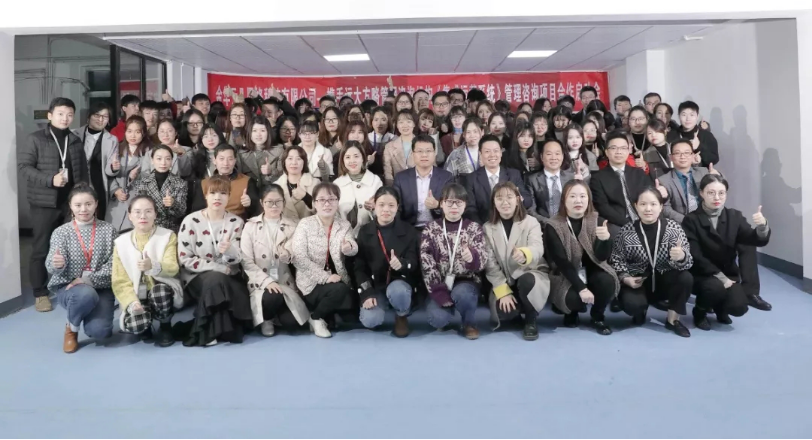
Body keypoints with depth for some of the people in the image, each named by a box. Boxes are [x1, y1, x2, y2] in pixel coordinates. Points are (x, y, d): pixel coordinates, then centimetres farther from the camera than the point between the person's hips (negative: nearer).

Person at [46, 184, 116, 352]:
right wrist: (56, 264, -35)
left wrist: (89, 280, -19)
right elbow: (51, 267, -10)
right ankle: (71, 328, -4)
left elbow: (113, 265, -5)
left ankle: (94, 315, 18)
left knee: (99, 331, -22)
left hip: (100, 288, 1)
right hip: (68, 287, -1)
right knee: (86, 294, -37)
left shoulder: (108, 230, 1)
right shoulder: (61, 232, 0)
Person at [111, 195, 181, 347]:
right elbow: (120, 280, -3)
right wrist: (132, 302, -22)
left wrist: (153, 266, -39)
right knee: (133, 325, -30)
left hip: (164, 292, -1)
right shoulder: (122, 242, 1)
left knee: (159, 290, -38)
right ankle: (145, 326, 11)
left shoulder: (168, 236, -2)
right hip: (137, 296, 1)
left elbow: (173, 268, -16)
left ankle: (165, 327, -5)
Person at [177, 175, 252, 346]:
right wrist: (218, 268, -17)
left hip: (227, 277, 2)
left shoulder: (236, 222, 1)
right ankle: (206, 331, -20)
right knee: (216, 279, -33)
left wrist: (229, 250, -29)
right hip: (197, 277, -2)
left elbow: (237, 259, -4)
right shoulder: (191, 221, -6)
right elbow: (185, 259, -10)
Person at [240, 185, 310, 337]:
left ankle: (275, 317, 15)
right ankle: (266, 319, 1)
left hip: (284, 283, 2)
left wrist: (288, 256, -19)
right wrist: (267, 281, -19)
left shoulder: (292, 225, 6)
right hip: (260, 283, -2)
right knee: (273, 297, -35)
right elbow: (246, 262, -6)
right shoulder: (251, 226, 0)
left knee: (293, 321, -21)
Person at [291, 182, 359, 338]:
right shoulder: (305, 224, -6)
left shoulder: (345, 225, 5)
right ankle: (316, 317, -4)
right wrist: (325, 277, -22)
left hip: (338, 281, 4)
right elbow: (299, 259, -15)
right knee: (339, 290, -32)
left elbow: (353, 250, -13)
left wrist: (348, 248, -38)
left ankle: (330, 316, 19)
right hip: (312, 282, -4)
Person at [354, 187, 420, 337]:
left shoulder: (409, 231, -2)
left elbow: (414, 263, -7)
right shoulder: (365, 231, 1)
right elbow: (359, 266, 0)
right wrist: (366, 293, -14)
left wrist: (401, 263, -32)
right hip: (375, 285, 1)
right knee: (370, 321, -24)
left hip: (400, 281, -1)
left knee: (397, 291, -38)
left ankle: (402, 317, -1)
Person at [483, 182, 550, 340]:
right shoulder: (487, 228, -1)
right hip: (503, 281, 2)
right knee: (502, 312, -27)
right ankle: (517, 314, 13)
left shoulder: (531, 222, -5)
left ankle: (530, 321, -8)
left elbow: (538, 248, -24)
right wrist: (503, 291, -17)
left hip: (532, 275, -1)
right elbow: (489, 263, -6)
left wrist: (525, 254, -49)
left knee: (526, 280, -37)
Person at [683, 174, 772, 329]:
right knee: (715, 287, -34)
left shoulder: (735, 216, 3)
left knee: (738, 307, -20)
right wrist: (720, 277, -21)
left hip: (728, 274, 3)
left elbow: (758, 241, -9)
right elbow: (696, 256, -15)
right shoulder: (691, 220, -9)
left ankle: (721, 308, 18)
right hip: (702, 275, -3)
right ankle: (700, 312, 0)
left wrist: (762, 227, -31)